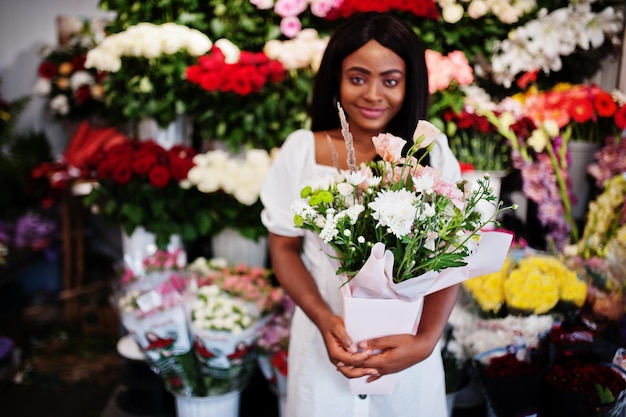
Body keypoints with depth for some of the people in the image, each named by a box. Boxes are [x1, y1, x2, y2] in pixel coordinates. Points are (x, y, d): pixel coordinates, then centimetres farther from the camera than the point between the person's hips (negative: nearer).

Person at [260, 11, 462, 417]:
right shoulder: (302, 149, -6)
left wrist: (427, 340, -18)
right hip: (326, 336, 0)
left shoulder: (433, 151, -4)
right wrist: (324, 320, -17)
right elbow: (284, 249, -1)